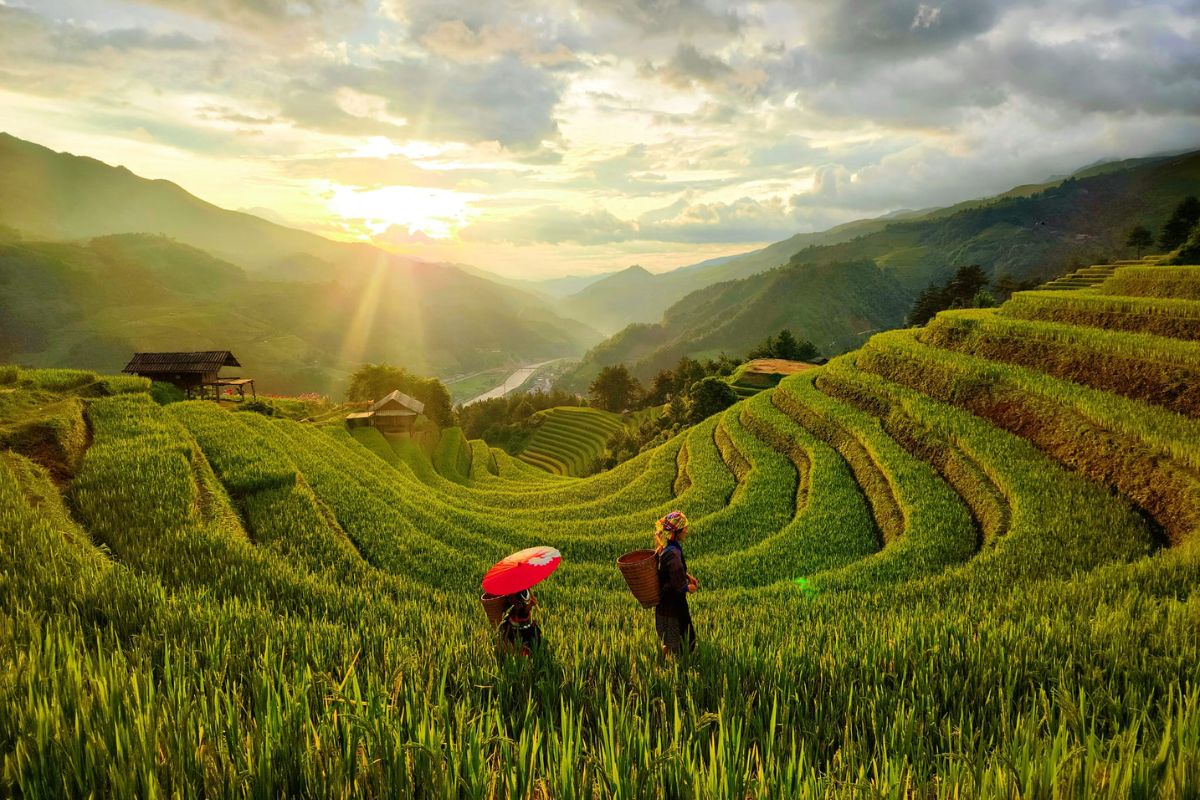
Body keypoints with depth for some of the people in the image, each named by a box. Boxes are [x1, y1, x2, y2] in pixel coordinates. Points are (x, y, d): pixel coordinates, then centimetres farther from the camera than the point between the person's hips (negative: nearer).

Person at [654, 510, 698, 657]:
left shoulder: (664, 546, -2)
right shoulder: (673, 553, -32)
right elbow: (679, 585, -28)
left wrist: (688, 576, 6)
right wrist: (689, 588, -8)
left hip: (663, 602, 9)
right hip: (672, 604, -9)